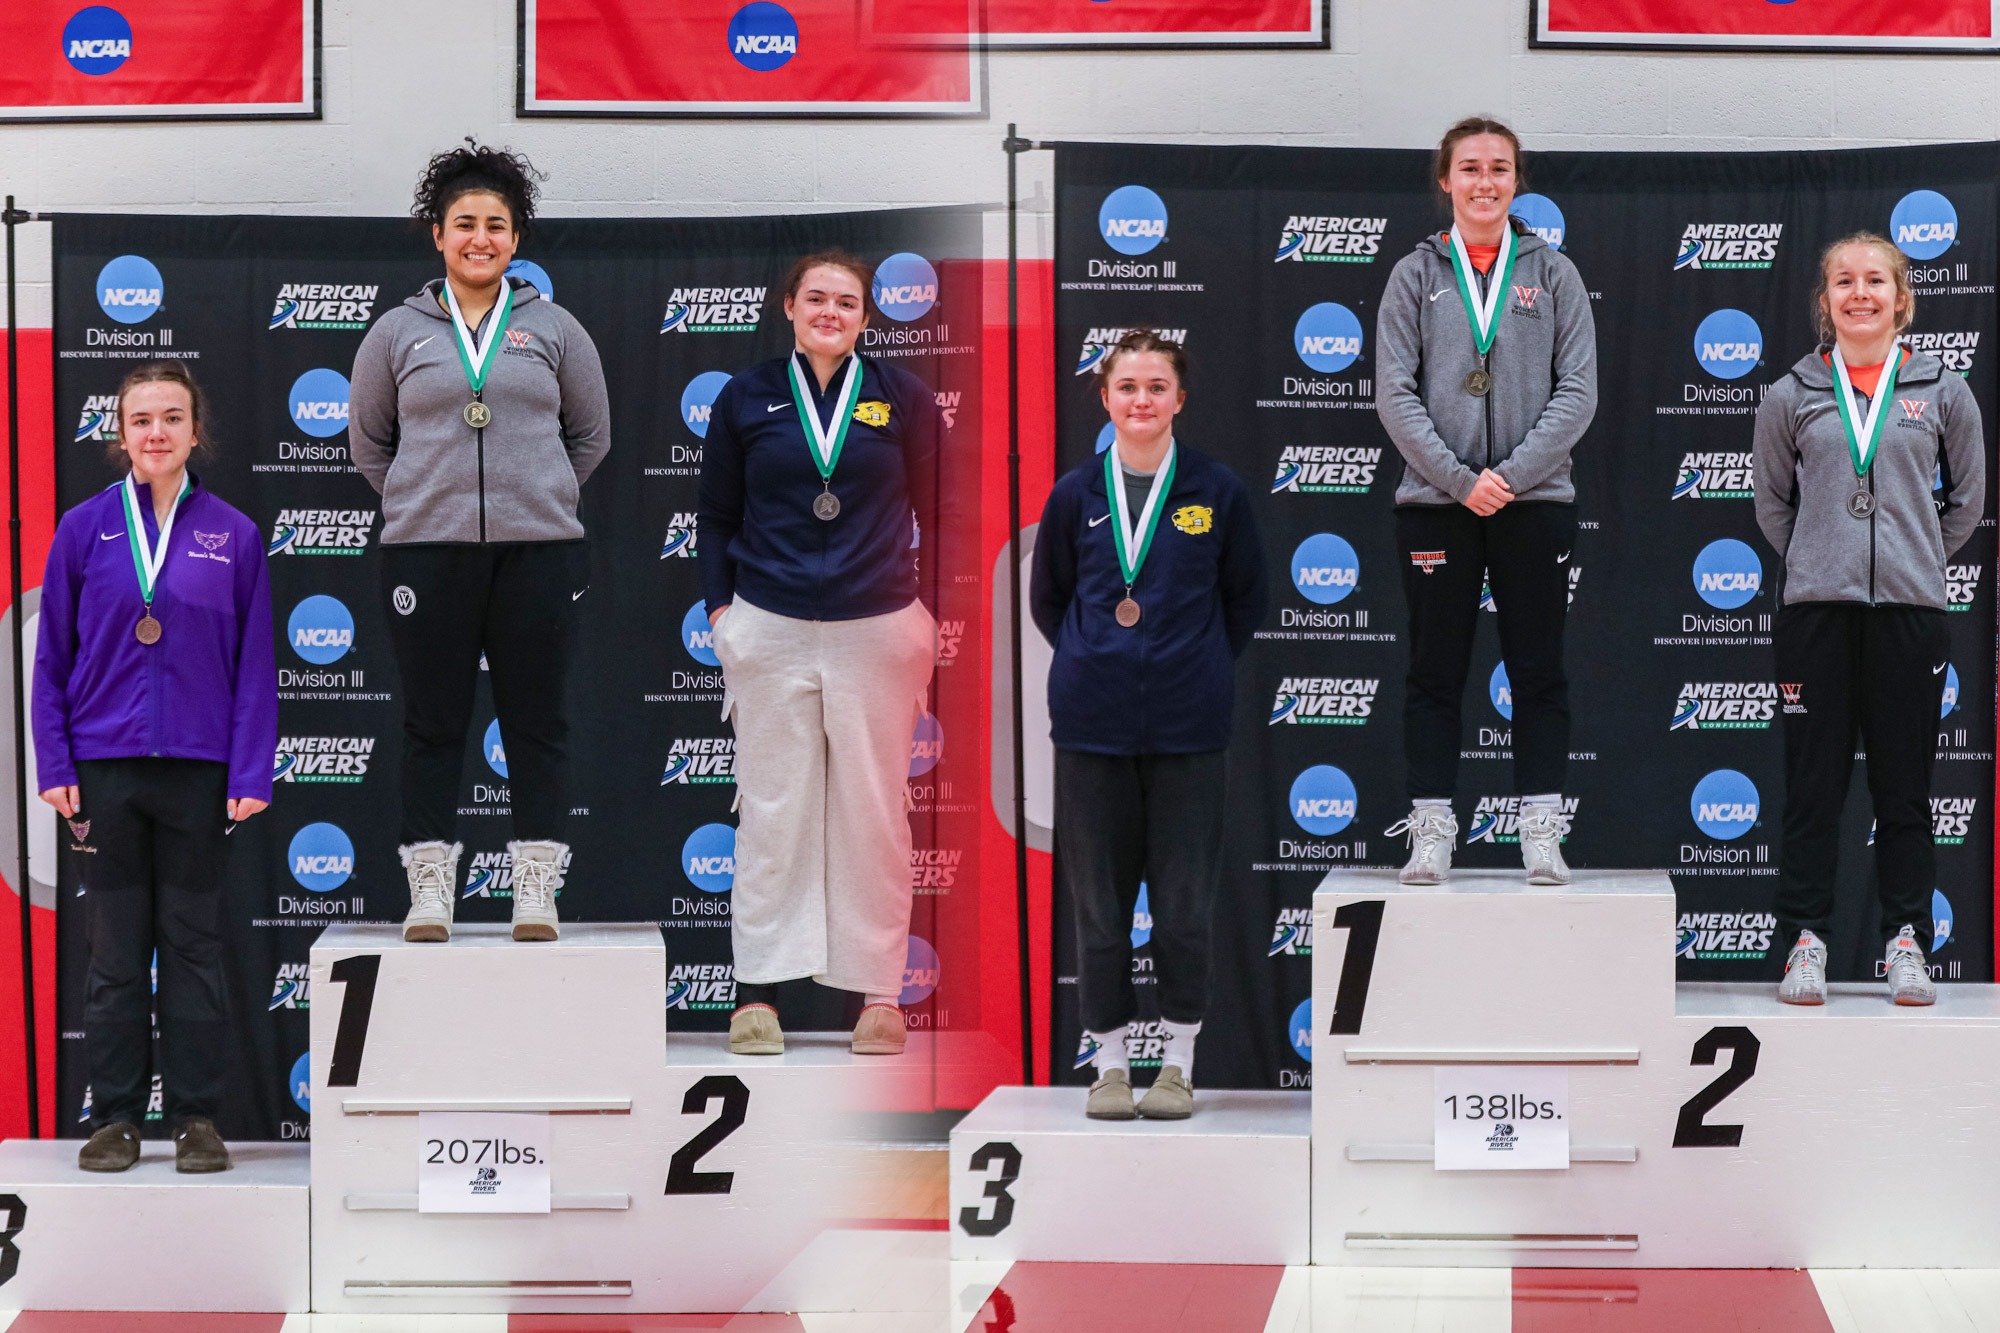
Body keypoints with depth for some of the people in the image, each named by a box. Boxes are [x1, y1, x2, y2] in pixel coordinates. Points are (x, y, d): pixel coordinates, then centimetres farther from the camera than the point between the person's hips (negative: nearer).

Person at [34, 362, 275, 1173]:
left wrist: (250, 775, -4)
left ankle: (196, 1117, 13)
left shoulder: (233, 536, 2)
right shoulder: (84, 530, 2)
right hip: (105, 769, 0)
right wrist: (54, 765, -3)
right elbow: (52, 656, 4)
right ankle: (116, 1116, 14)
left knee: (194, 945, 6)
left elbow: (255, 665, 2)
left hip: (197, 770, 0)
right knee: (114, 950, 7)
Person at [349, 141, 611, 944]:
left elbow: (590, 436, 17)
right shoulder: (398, 333, 7)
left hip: (538, 551, 0)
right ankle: (430, 892, 8)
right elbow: (368, 442, 17)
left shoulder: (553, 329, 7)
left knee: (537, 725, 2)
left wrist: (538, 498, 11)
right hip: (427, 552, 0)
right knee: (432, 727, 3)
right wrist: (421, 502, 10)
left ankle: (537, 892, 6)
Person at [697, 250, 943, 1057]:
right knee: (772, 808, 2)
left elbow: (937, 514, 7)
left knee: (875, 810, 2)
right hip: (771, 630, 0)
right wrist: (720, 611, 4)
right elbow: (715, 516, 12)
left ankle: (879, 993, 8)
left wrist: (932, 615, 3)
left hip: (879, 631, 0)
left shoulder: (902, 398, 4)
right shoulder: (747, 399, 6)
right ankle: (758, 990, 8)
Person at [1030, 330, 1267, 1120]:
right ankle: (1109, 1061, 15)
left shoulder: (1217, 493, 1)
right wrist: (1095, 666, 11)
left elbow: (1246, 599, 12)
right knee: (1099, 898, 5)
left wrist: (1201, 668, 7)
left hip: (1186, 725, -1)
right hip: (1093, 725, 1)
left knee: (1185, 898, 3)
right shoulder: (1075, 495, 4)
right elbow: (1047, 599, 17)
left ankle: (1179, 1061, 15)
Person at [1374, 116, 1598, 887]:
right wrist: (1459, 478, -11)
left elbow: (1578, 390, 0)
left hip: (1535, 501, 0)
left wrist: (1512, 474, -11)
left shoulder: (1553, 274, 7)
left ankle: (1542, 828, 5)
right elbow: (1394, 394, -1)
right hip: (1434, 501, 0)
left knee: (1538, 672, 2)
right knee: (1435, 673, 2)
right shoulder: (1416, 275, 6)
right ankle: (1431, 829, 5)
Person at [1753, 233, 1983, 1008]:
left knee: (1905, 788, 4)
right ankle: (1805, 942, 6)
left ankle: (1905, 944, 10)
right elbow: (1771, 501, 15)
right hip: (1816, 612, 0)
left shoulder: (1944, 395, 5)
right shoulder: (1791, 397, 5)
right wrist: (1817, 563, 9)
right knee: (1813, 785, 1)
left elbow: (1966, 500, 15)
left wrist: (1918, 561, 11)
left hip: (1910, 611, 0)